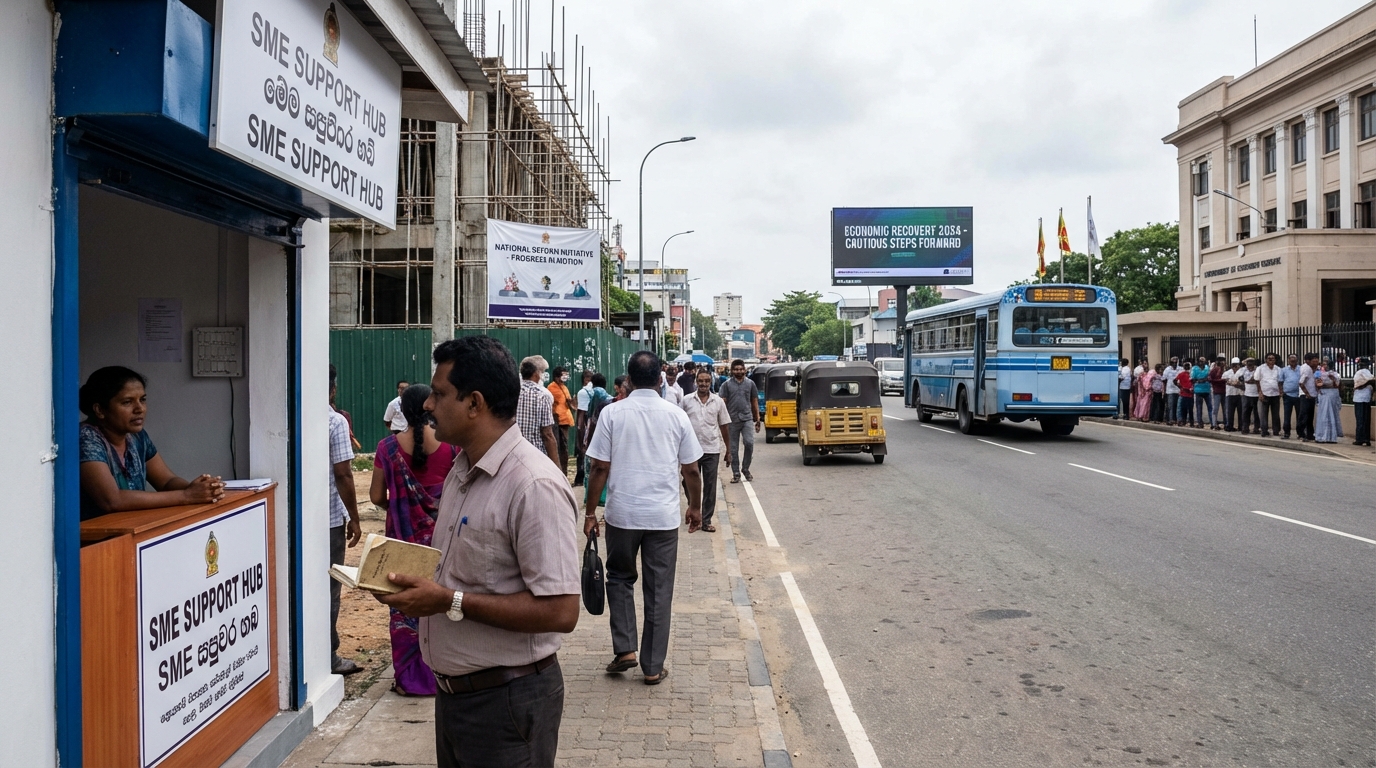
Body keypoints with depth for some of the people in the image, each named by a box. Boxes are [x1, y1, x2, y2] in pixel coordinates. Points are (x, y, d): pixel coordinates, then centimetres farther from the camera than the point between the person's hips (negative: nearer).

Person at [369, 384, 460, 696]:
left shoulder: (388, 447, -7)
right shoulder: (450, 444, -8)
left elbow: (377, 496, -3)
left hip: (403, 533, 0)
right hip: (442, 532, 0)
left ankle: (408, 677, 15)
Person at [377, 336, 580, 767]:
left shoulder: (534, 485, -24)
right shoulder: (462, 470, 7)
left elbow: (560, 612, -27)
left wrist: (450, 602, -24)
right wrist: (415, 581, -1)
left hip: (507, 699, -8)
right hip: (454, 690, 9)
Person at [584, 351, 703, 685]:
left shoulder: (612, 413, -4)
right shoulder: (676, 415, 0)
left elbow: (599, 468, -5)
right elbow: (691, 470, 4)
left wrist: (590, 512, 4)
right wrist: (695, 507, 18)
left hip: (622, 513, 0)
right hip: (664, 516, 1)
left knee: (620, 578, 20)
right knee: (659, 590, 9)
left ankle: (624, 649, 12)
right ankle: (653, 667, 15)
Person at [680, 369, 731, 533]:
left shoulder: (718, 402, 1)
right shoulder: (687, 400, -1)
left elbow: (725, 427, 6)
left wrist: (729, 451, 7)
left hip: (712, 450, 0)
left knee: (710, 487, 4)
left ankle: (706, 521, 12)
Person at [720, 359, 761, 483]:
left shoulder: (750, 383, 9)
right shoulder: (727, 385, 3)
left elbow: (755, 402, 14)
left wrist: (757, 419, 11)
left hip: (747, 418, 1)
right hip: (732, 420, 0)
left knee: (749, 442, -15)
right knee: (733, 448, 4)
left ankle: (745, 468, 5)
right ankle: (736, 474, 14)